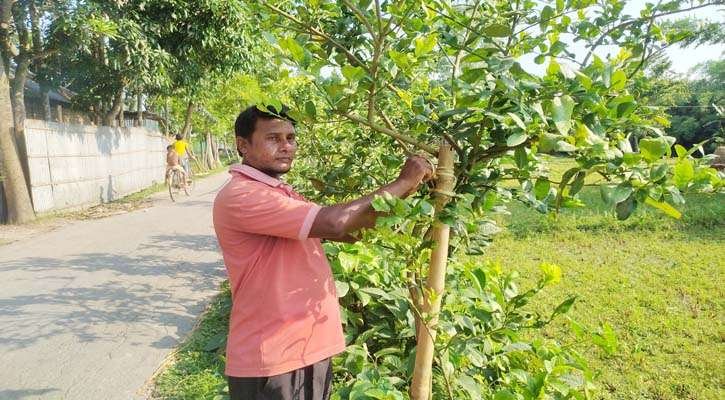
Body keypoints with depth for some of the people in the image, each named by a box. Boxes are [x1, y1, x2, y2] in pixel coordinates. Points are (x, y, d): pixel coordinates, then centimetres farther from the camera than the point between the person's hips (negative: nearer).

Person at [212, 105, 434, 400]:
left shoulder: (279, 192, 12)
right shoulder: (238, 196, -19)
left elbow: (346, 231, 9)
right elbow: (333, 223, -28)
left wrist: (402, 194, -3)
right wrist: (403, 182, -17)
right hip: (269, 359, -8)